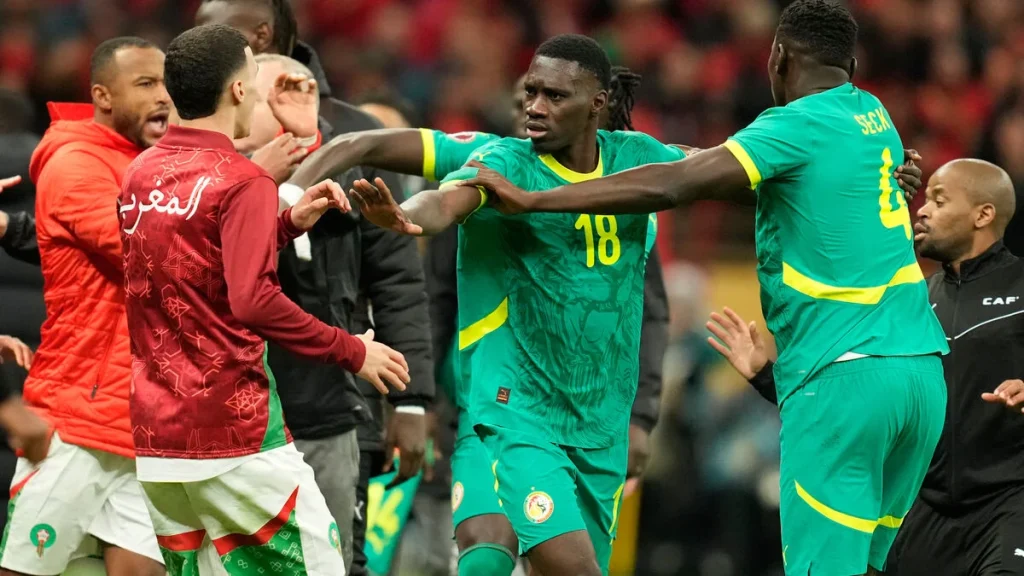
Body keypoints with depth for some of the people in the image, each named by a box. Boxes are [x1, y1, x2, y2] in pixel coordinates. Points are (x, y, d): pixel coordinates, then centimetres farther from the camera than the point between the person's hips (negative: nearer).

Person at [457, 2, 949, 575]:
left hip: (843, 376, -7)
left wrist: (532, 200, -13)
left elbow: (669, 186, -15)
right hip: (924, 370, 7)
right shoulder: (874, 118, 16)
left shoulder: (797, 126, -6)